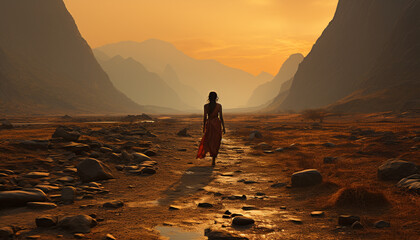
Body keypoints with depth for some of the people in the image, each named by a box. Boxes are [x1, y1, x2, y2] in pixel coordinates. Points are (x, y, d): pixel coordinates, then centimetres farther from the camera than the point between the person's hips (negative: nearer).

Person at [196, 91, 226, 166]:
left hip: (209, 125, 0)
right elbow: (221, 117, -4)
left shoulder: (206, 106, -3)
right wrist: (223, 127, 2)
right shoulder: (219, 106, -4)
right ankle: (213, 160, 1)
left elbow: (205, 117, -1)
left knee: (206, 140, 19)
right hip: (217, 124, 0)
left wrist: (203, 127, 9)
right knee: (216, 142, 6)